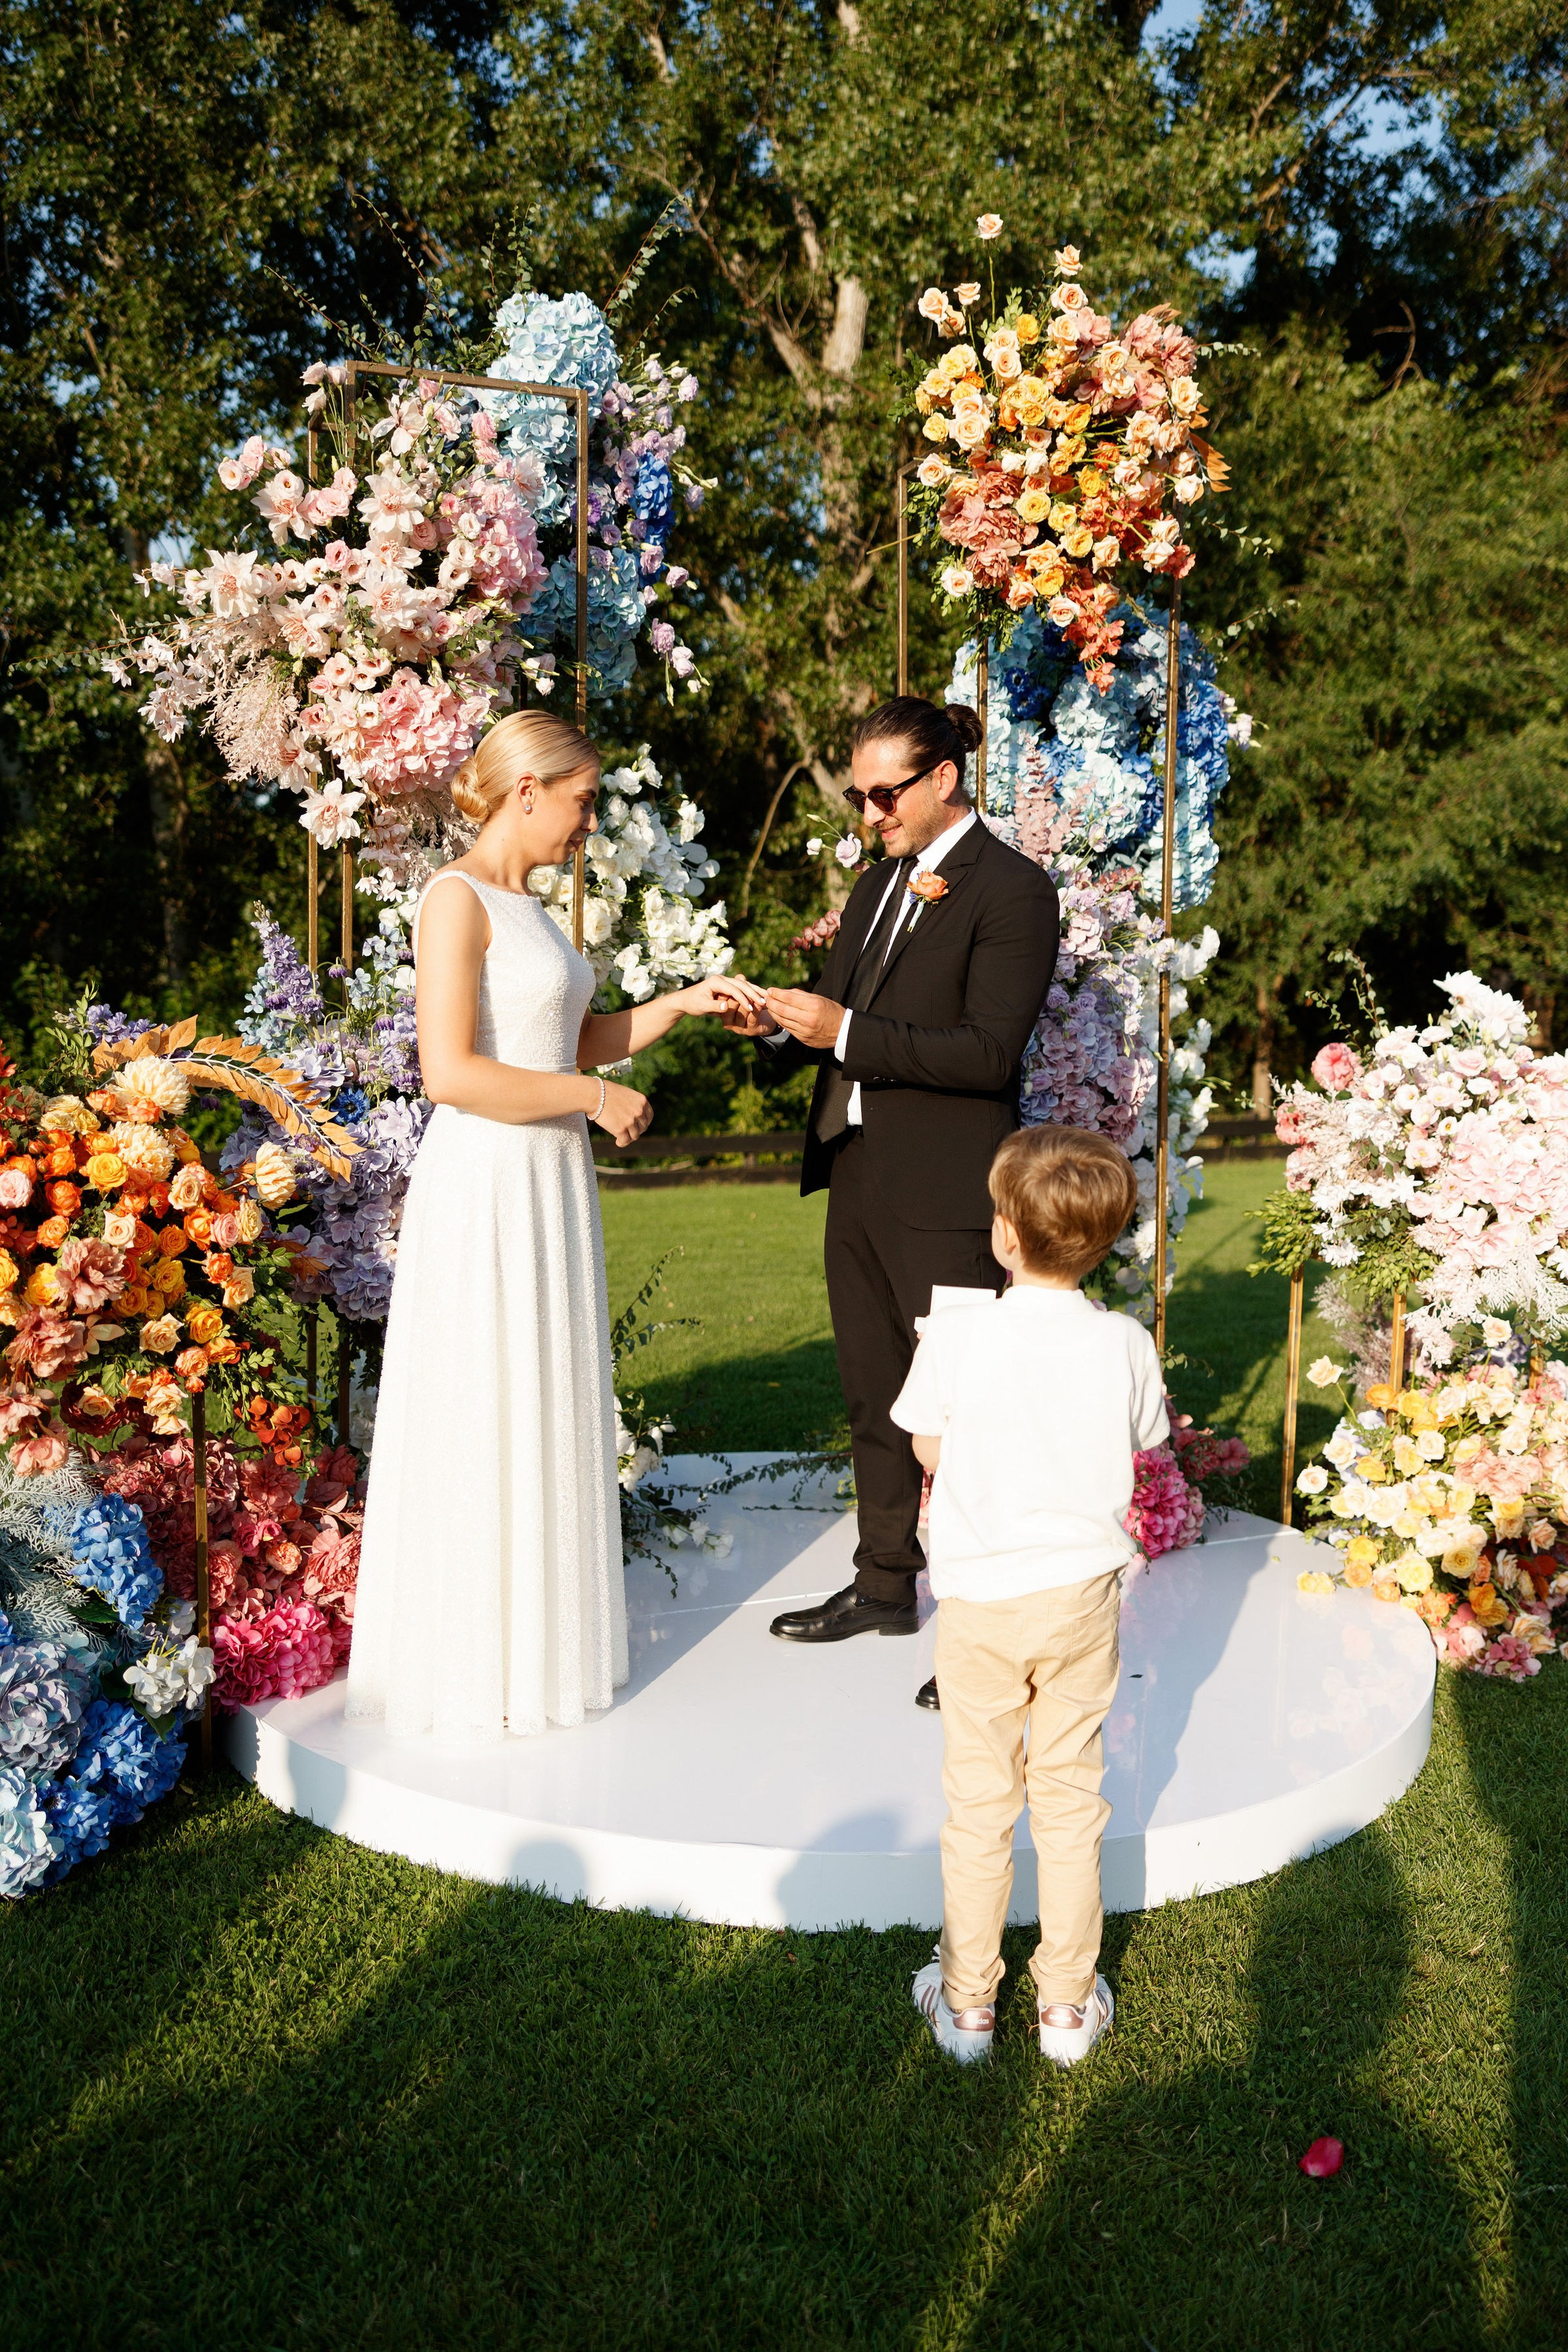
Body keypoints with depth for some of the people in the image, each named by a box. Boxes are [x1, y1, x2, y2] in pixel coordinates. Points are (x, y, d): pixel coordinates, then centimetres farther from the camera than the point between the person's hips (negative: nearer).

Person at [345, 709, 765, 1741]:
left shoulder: (528, 907, 14)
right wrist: (596, 1099, -14)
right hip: (485, 1191, -9)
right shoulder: (457, 899, -13)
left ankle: (538, 1639, 29)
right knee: (480, 1431, 1)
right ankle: (473, 1665, 16)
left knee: (547, 1420, 15)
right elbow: (451, 1072, -22)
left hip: (552, 1189, 9)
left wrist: (682, 1002, 11)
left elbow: (575, 1044, 20)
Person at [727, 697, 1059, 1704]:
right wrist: (781, 1026, -4)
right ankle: (886, 1584, 33)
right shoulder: (880, 883, 16)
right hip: (858, 1177, 8)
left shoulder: (1012, 891, -10)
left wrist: (845, 1032, -22)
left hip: (945, 1199, -8)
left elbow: (989, 1053, -18)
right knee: (876, 1398, 18)